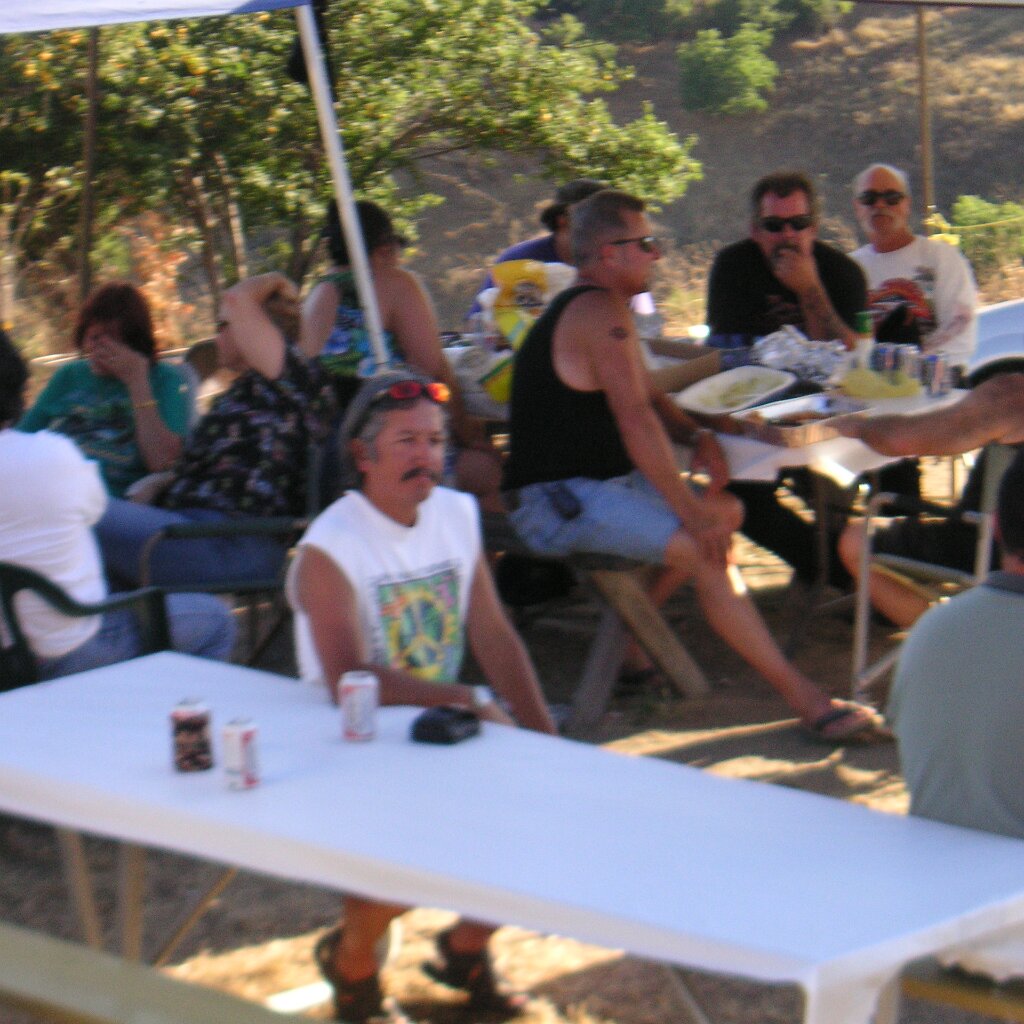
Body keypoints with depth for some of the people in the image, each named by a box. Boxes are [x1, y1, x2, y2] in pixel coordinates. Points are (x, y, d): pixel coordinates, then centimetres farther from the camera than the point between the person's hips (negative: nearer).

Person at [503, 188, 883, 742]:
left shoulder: (583, 307, 17)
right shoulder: (602, 310, -16)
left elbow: (647, 395, 24)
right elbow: (636, 420, -23)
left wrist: (696, 435, 3)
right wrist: (690, 511, -23)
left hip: (595, 484, 11)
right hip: (560, 502, -11)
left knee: (727, 512, 14)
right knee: (706, 549, -23)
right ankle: (803, 698, -22)